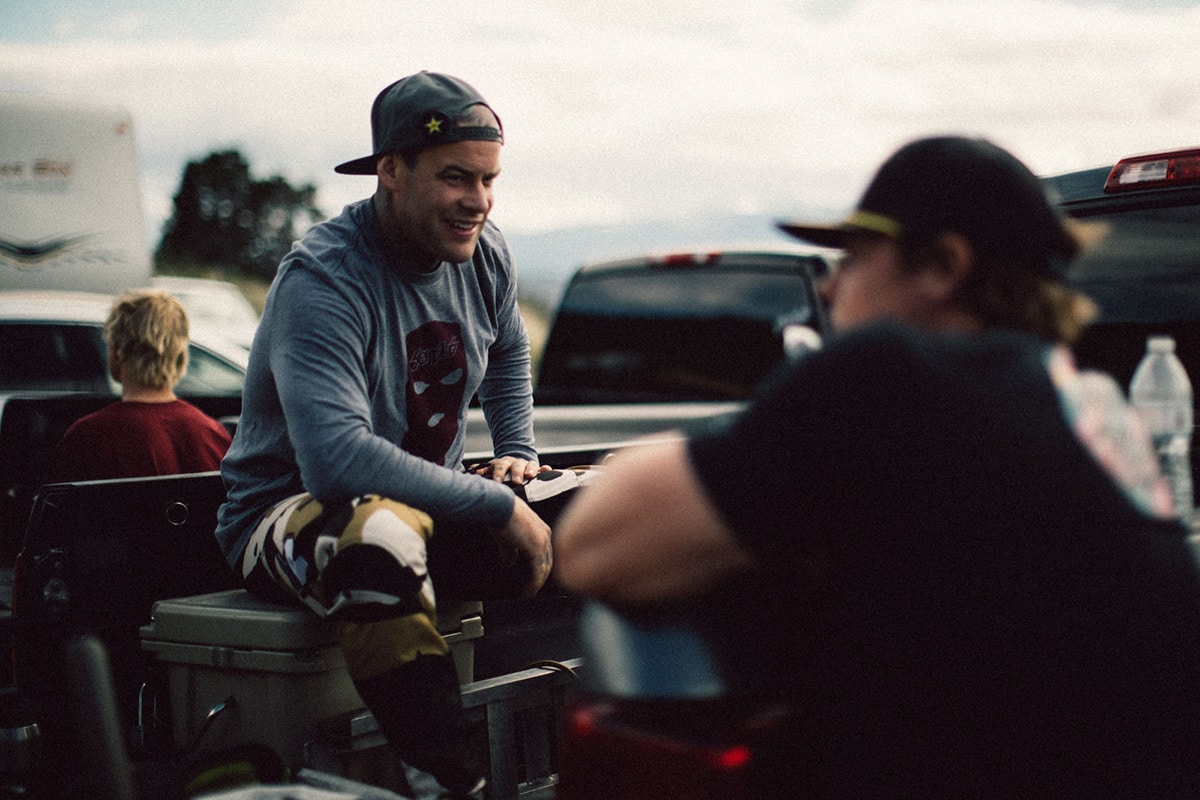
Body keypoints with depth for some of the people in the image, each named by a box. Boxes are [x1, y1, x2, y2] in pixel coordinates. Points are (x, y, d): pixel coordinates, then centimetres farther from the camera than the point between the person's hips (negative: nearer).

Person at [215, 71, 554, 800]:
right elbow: (335, 459, -38)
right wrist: (497, 506, -33)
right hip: (290, 514, -7)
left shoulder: (485, 255, -1)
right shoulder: (324, 280, -24)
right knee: (380, 534, -41)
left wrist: (518, 452, 10)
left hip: (427, 507, 8)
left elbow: (508, 351, 25)